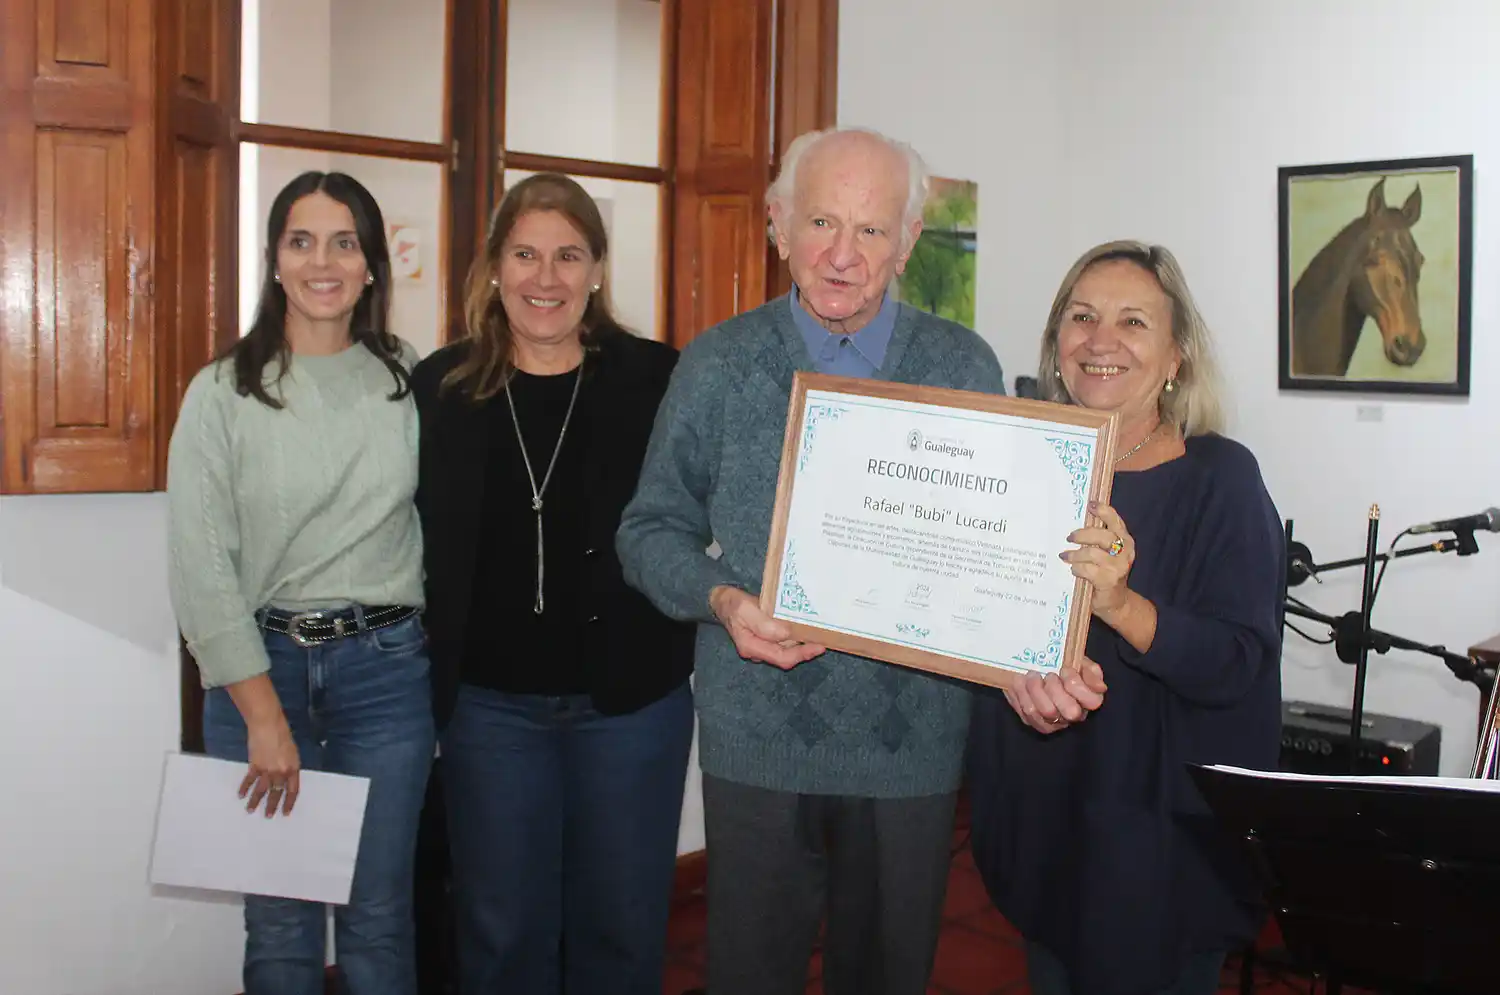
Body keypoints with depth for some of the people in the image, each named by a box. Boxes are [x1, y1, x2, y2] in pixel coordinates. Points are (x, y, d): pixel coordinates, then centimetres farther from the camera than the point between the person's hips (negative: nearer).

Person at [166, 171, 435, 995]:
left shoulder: (409, 382, 4)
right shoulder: (221, 393, -2)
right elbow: (201, 567, -6)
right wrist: (265, 714, -10)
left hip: (386, 669, 1)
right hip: (261, 666, -1)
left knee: (378, 919, 8)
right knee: (281, 924, 7)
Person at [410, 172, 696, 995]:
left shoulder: (656, 380, -5)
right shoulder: (440, 388, 0)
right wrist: (422, 677, 1)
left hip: (631, 700, -1)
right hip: (490, 705, 1)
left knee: (621, 925, 14)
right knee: (503, 929, 14)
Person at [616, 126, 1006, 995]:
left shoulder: (964, 367, 1)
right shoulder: (717, 366, 0)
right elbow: (653, 529, 5)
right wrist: (721, 599, -14)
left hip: (914, 738, 1)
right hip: (759, 738, 0)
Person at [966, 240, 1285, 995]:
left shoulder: (1220, 478, -11)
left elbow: (1239, 668, -18)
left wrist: (1121, 604, -34)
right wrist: (1018, 673, -19)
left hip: (1164, 828, -4)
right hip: (1039, 816, 4)